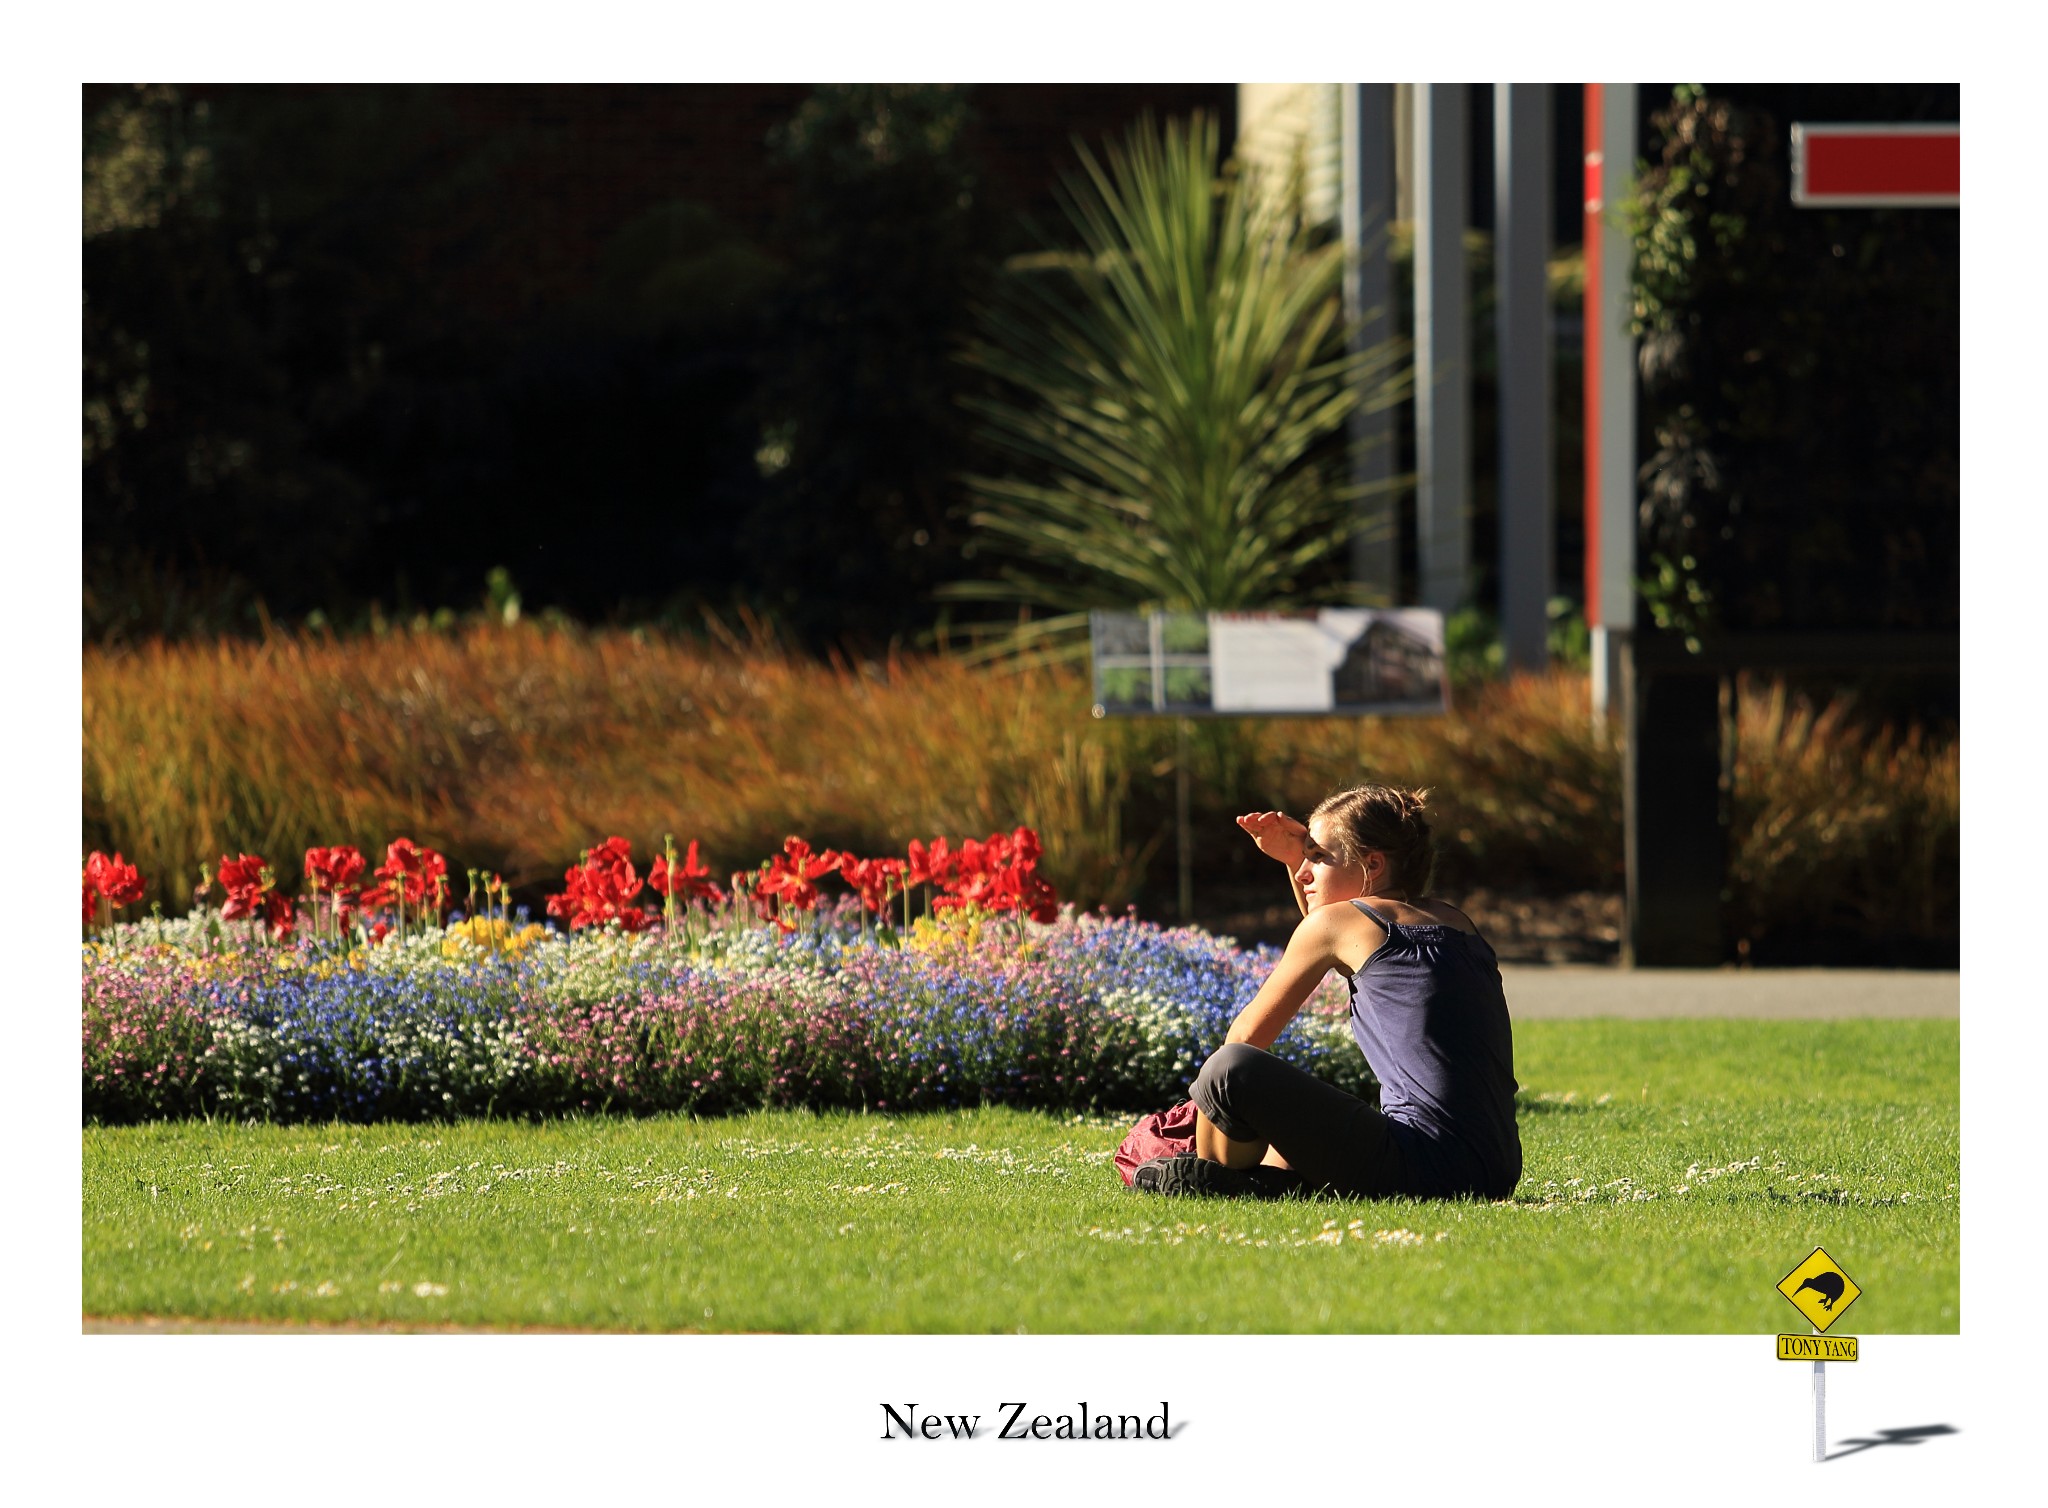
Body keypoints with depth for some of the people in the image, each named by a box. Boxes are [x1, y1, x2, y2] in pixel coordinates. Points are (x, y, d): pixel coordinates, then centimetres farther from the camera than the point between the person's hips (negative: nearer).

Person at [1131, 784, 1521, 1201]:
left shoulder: (1338, 921, -1)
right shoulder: (1455, 921, 20)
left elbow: (1248, 1035, 10)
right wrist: (1295, 858, 30)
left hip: (1425, 1167, -9)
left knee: (1230, 1068, -14)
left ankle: (1209, 1182, 9)